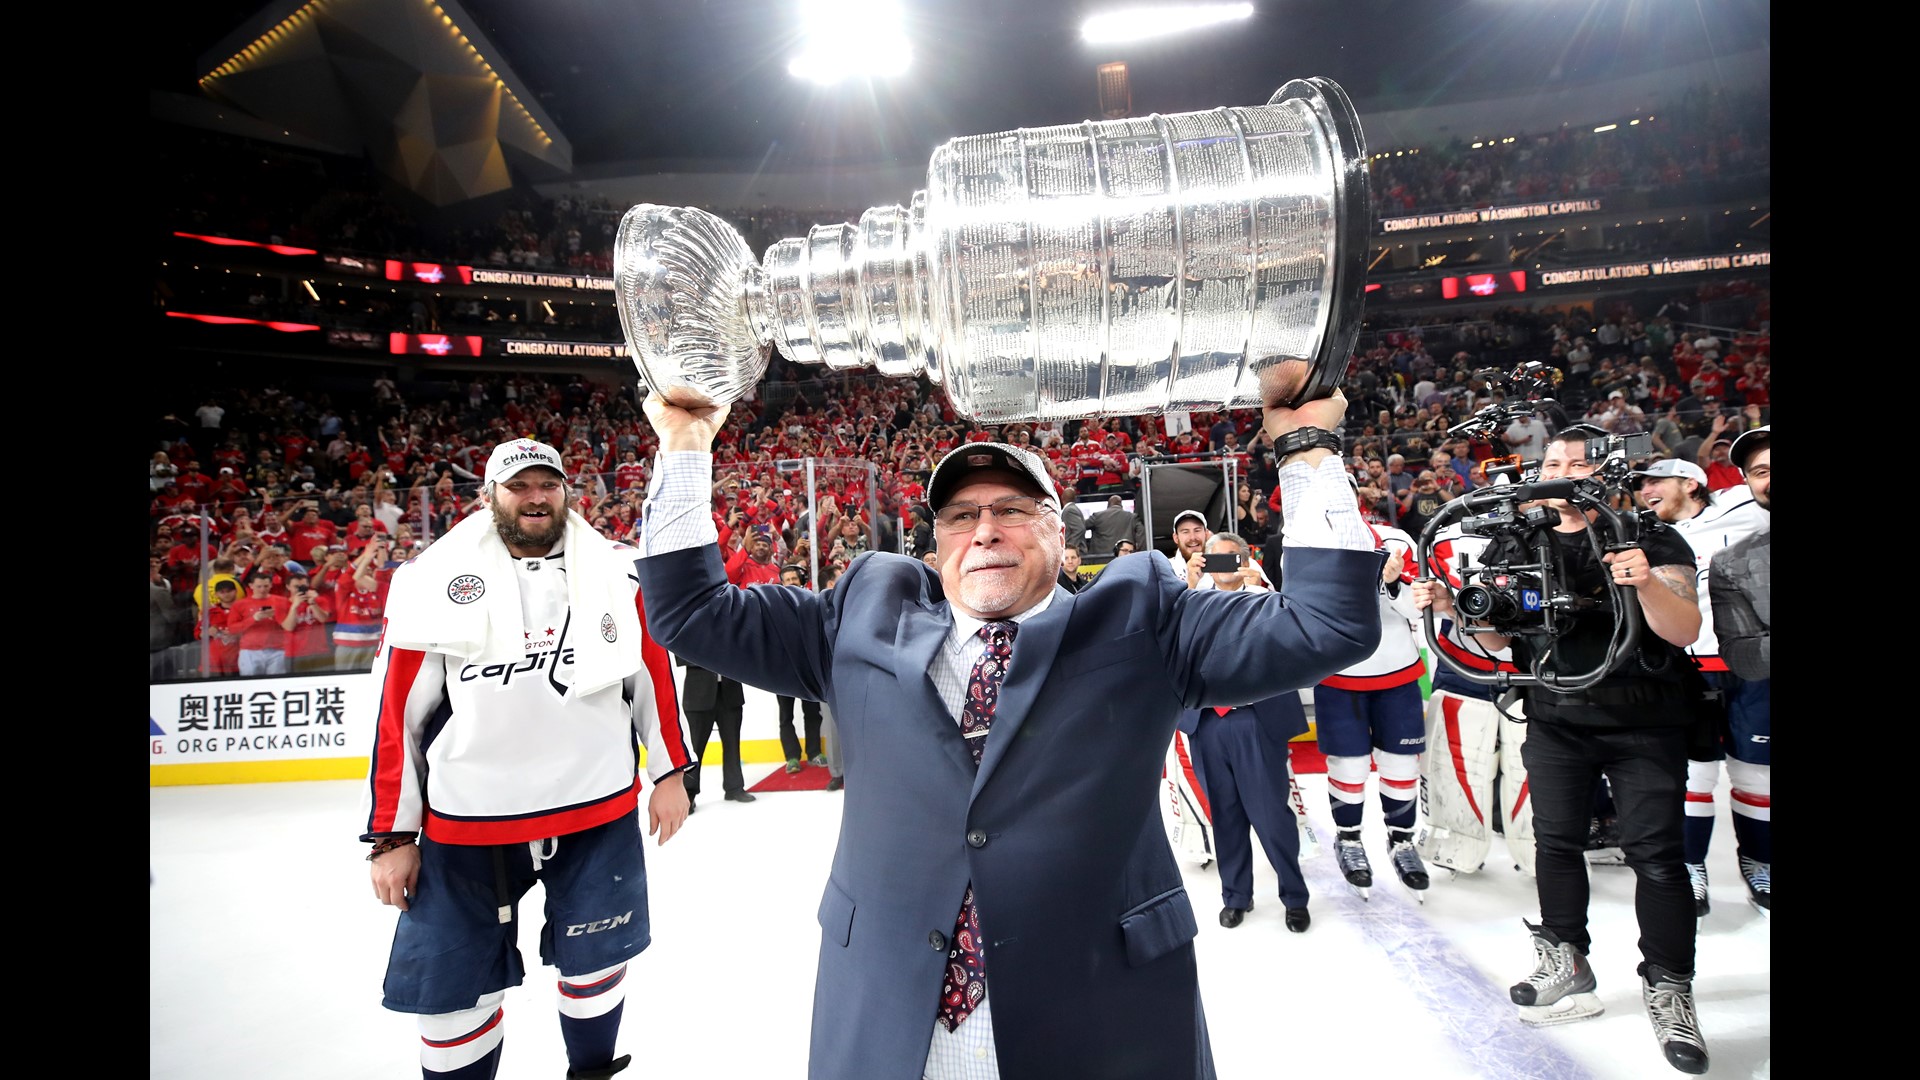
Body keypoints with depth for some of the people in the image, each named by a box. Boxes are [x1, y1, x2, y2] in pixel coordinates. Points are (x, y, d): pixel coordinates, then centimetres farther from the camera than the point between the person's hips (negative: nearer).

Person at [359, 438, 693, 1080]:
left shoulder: (616, 572, -1)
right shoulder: (433, 582, -4)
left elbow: (654, 670, 5)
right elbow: (397, 712, -1)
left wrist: (669, 772, 4)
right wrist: (392, 835, 0)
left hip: (600, 810, 1)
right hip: (466, 824, 0)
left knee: (596, 959, 15)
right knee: (452, 987, 9)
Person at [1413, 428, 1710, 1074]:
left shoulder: (1650, 540, -4)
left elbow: (1684, 631, -14)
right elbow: (1501, 637, 8)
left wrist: (1647, 582, -32)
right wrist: (1451, 605, -10)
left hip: (1645, 723, -3)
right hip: (1557, 721, 3)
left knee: (1655, 854, 0)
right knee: (1556, 842, 9)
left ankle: (1667, 990, 15)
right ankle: (1567, 966, 24)